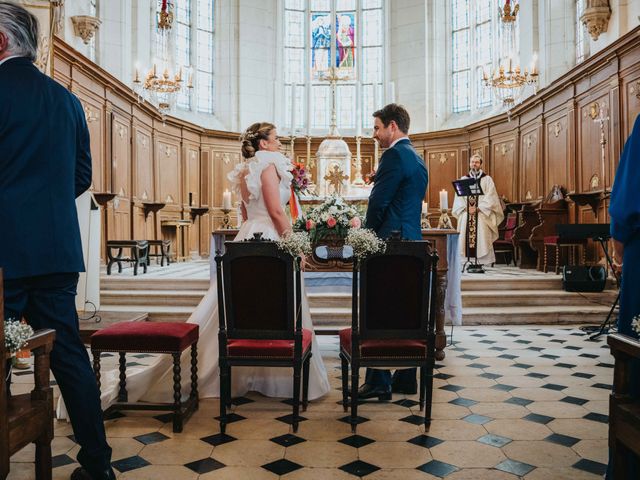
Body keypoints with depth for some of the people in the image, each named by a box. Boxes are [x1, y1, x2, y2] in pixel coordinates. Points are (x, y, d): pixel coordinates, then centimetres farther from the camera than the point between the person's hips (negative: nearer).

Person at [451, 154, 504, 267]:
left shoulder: (487, 179, 7)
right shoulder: (463, 179, 15)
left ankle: (481, 261, -10)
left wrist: (478, 208, -13)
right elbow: (459, 197, 8)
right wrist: (467, 208, -8)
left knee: (481, 236, -12)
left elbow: (490, 198, -2)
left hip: (482, 214, -2)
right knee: (467, 236, -6)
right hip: (466, 214, 2)